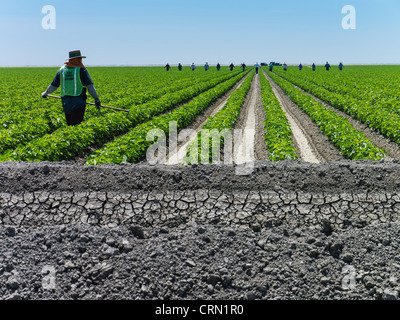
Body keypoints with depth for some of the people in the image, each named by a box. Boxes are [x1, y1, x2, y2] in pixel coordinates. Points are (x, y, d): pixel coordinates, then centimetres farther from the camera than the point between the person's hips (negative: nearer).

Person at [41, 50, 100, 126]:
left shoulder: (61, 70, 9)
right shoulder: (81, 70, -5)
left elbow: (53, 85, 16)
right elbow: (90, 85, -11)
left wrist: (45, 93, 32)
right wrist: (96, 99, -7)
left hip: (66, 103, 5)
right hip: (78, 103, -5)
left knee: (70, 125, 13)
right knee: (75, 126, -8)